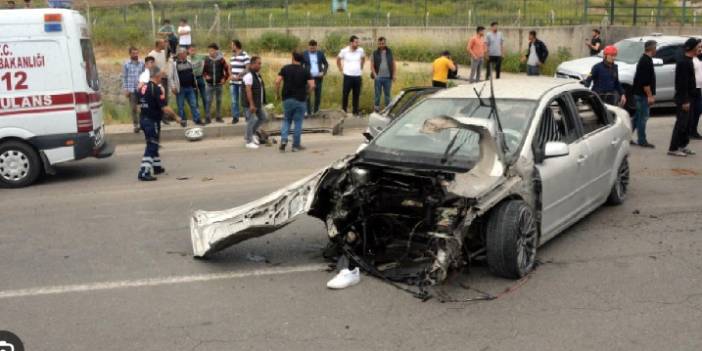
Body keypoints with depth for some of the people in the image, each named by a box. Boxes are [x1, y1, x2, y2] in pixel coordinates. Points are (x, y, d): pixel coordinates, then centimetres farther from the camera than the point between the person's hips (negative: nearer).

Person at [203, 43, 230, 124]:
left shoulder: (221, 59, -4)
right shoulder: (206, 59, -2)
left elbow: (227, 69, 4)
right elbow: (203, 69, 9)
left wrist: (224, 78, -1)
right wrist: (205, 76, -7)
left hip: (219, 83, 0)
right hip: (209, 84, 0)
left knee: (219, 101, 9)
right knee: (208, 101, -1)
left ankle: (219, 117, 19)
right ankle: (208, 118, 4)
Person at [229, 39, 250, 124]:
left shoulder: (245, 56, -9)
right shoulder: (233, 56, 15)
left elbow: (247, 68, -14)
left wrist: (239, 76, -18)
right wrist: (231, 75, 2)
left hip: (242, 82, -7)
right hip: (233, 82, 7)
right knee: (234, 101, 8)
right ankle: (235, 117, 15)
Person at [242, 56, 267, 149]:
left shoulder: (258, 75, 13)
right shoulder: (249, 75, -17)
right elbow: (248, 91, -22)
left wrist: (262, 102, 21)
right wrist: (251, 104, -25)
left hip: (258, 103, 10)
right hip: (251, 104, -10)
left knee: (262, 117, 15)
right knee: (251, 121, -5)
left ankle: (252, 134, 28)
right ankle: (248, 141, 5)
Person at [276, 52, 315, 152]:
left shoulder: (285, 68, 1)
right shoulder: (305, 71, 0)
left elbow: (277, 81, -9)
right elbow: (312, 85, -10)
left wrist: (277, 94, 4)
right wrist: (306, 93, 7)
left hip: (287, 99, 1)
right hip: (300, 100, -1)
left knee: (286, 120, 16)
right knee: (298, 122, 7)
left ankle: (284, 140, -4)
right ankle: (296, 145, 10)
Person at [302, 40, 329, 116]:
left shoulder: (320, 53, 5)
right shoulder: (304, 54, -1)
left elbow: (326, 64, 11)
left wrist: (323, 73, -5)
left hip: (318, 77, 2)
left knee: (318, 95, 6)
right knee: (307, 95, -8)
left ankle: (316, 111, 19)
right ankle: (309, 112, -2)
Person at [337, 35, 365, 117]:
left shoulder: (361, 50, -1)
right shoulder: (344, 51, -7)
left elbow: (363, 59, 20)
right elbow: (338, 60, 9)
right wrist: (341, 69, 7)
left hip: (357, 76, 2)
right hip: (348, 76, -2)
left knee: (357, 95, 7)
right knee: (345, 93, 2)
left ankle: (356, 111, 16)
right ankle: (344, 109, 17)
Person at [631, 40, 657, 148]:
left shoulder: (644, 60, 16)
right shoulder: (646, 61, -16)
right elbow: (645, 81, -23)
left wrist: (651, 94, 23)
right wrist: (650, 95, -21)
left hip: (640, 94, 10)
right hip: (643, 94, -10)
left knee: (638, 116, 14)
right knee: (643, 117, -5)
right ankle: (642, 141, 0)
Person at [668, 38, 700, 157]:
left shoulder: (688, 61, 14)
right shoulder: (683, 62, -17)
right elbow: (682, 83, -21)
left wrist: (688, 99, 18)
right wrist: (685, 101, -23)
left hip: (688, 98, 10)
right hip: (684, 99, -10)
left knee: (687, 123, 13)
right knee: (681, 123, -8)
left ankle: (683, 146, 21)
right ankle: (673, 148, -4)